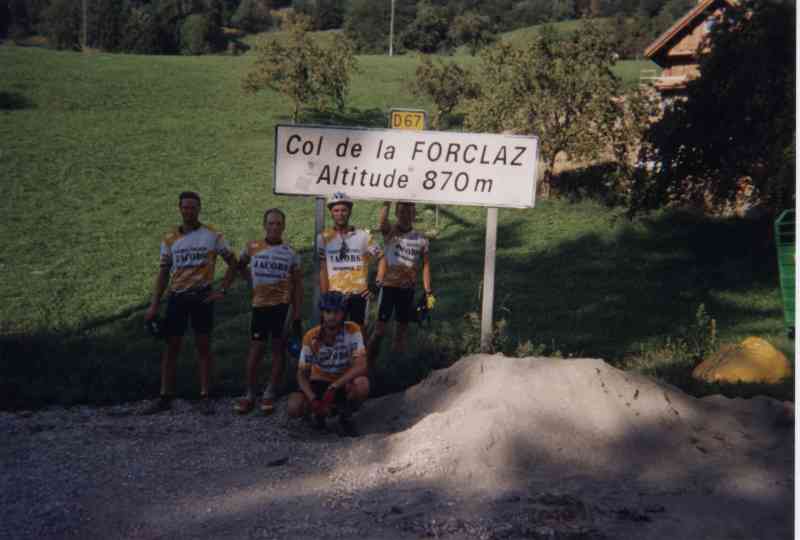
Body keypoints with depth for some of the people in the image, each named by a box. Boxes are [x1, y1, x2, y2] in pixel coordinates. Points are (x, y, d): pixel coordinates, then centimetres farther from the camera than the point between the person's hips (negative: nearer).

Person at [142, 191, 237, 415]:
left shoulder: (212, 235, 0)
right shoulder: (170, 239, 6)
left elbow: (232, 262, 6)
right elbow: (163, 272, 7)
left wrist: (223, 291, -2)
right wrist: (154, 305, 1)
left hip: (202, 296, -2)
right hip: (177, 296, 2)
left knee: (203, 345, 2)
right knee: (171, 346, 3)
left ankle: (205, 397, 8)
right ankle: (165, 397, 10)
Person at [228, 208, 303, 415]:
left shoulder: (291, 253, 2)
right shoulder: (252, 248, 3)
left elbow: (297, 285, 2)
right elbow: (239, 265, 23)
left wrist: (297, 316, -3)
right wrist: (252, 281, 8)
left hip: (283, 305, 0)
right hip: (260, 304, 1)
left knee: (278, 348, 3)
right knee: (256, 348, 1)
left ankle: (270, 395, 11)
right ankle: (249, 395, 10)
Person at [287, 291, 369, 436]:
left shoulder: (352, 330, -18)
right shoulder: (311, 337, -15)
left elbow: (361, 366, -27)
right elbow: (302, 374, -9)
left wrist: (333, 387, -35)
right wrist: (313, 400, -26)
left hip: (344, 383, -1)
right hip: (319, 382, 1)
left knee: (362, 384, -35)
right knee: (294, 407, -26)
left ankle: (346, 415, -3)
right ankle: (321, 411, 9)